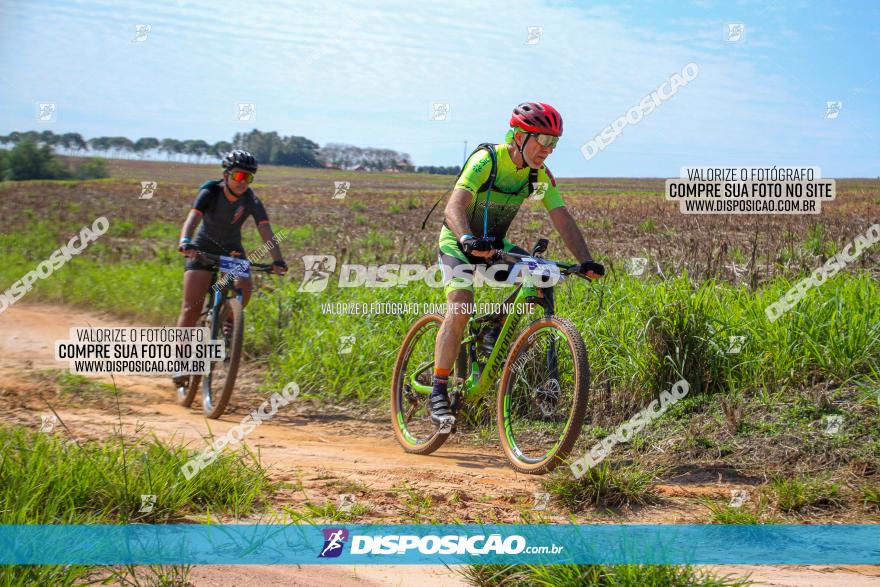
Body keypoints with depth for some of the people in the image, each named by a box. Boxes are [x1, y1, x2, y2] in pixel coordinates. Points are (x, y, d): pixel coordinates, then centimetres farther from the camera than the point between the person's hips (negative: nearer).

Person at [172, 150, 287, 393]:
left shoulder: (251, 201, -16)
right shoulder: (210, 193, -21)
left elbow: (266, 231, -25)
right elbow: (192, 218, -36)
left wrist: (277, 259, -43)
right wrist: (185, 242, -56)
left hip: (232, 252, 2)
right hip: (203, 249, -2)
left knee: (244, 288, -27)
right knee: (191, 308, -14)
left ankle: (228, 321, 4)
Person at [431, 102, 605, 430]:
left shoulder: (540, 174, -9)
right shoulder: (486, 160, -26)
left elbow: (562, 219, -12)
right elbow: (454, 208, -39)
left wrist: (586, 261, -27)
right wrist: (468, 240, -59)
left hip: (495, 244, 6)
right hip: (459, 243, -6)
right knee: (460, 308, -26)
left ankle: (495, 329, 6)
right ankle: (438, 393, -18)